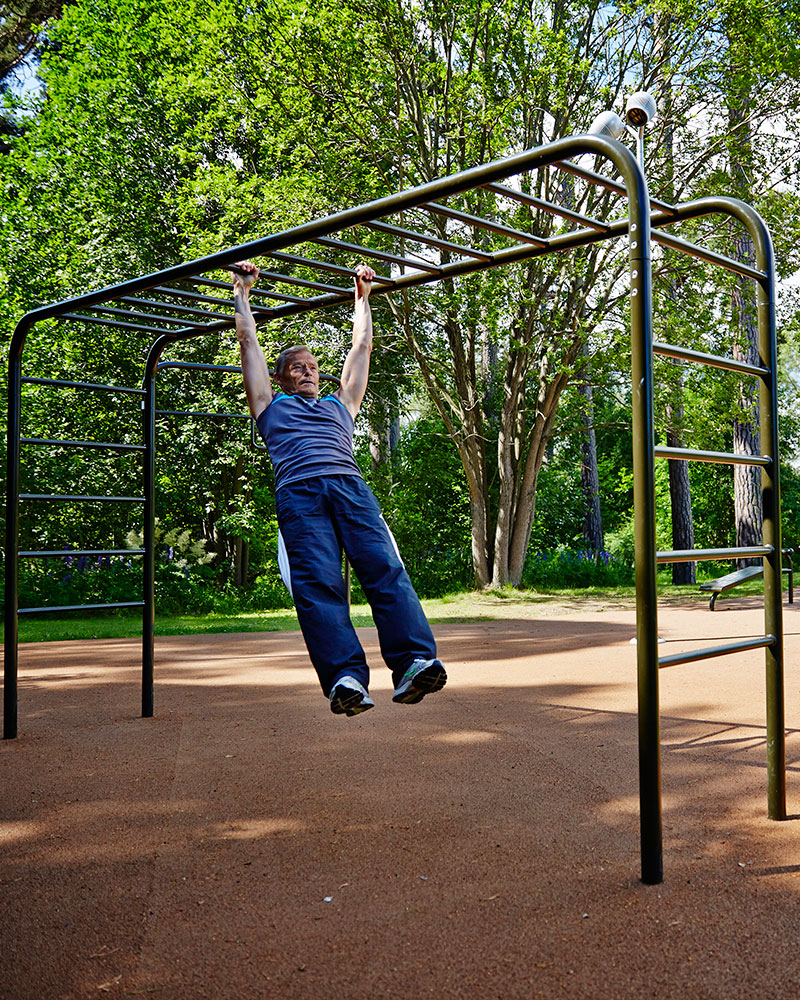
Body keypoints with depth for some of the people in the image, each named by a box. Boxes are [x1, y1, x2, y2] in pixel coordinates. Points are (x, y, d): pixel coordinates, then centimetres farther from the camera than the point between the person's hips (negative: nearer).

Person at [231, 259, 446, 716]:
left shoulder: (340, 404, 39)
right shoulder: (272, 406, 32)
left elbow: (362, 346, 45)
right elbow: (249, 342, 34)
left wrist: (362, 295, 53)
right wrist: (243, 292, 42)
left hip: (351, 486, 3)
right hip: (300, 490, -2)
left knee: (386, 567, -20)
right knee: (319, 583, -22)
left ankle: (414, 664, -35)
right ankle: (346, 679, -36)